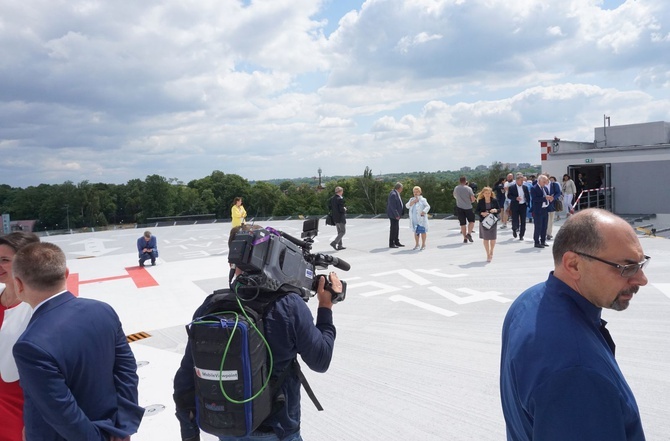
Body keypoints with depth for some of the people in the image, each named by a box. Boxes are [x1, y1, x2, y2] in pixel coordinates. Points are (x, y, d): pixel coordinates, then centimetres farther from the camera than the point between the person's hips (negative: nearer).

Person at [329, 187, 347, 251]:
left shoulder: (332, 199, 7)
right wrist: (345, 209, -3)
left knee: (339, 232, 16)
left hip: (335, 218, 8)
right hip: (341, 218, -8)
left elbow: (330, 208, 11)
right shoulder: (340, 199, -18)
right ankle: (334, 243, -12)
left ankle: (339, 246, 18)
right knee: (343, 232, 0)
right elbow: (341, 209, -23)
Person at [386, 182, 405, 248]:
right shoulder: (393, 194, -19)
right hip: (393, 215, -10)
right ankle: (391, 244, -2)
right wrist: (396, 215, -23)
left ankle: (396, 242, 24)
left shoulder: (396, 194, 14)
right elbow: (392, 206, -23)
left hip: (396, 214, 10)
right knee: (393, 229, -6)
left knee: (396, 228, 15)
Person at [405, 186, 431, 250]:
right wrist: (413, 202, -12)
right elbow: (407, 206, 0)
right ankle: (417, 244, 24)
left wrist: (423, 212, -25)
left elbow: (427, 206, -11)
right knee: (416, 231, 13)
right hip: (414, 219, 5)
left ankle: (423, 245, 6)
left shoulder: (422, 200, -2)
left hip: (421, 219, -5)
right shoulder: (412, 199, 13)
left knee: (422, 231, -2)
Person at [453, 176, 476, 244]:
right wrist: (469, 201, 11)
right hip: (468, 207, -3)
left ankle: (465, 238, 8)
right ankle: (469, 234, -6)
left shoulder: (456, 188, 1)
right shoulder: (468, 189, -9)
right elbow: (473, 199, -9)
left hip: (459, 207, 3)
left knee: (462, 223, 7)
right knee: (471, 221, 13)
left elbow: (454, 196, 18)